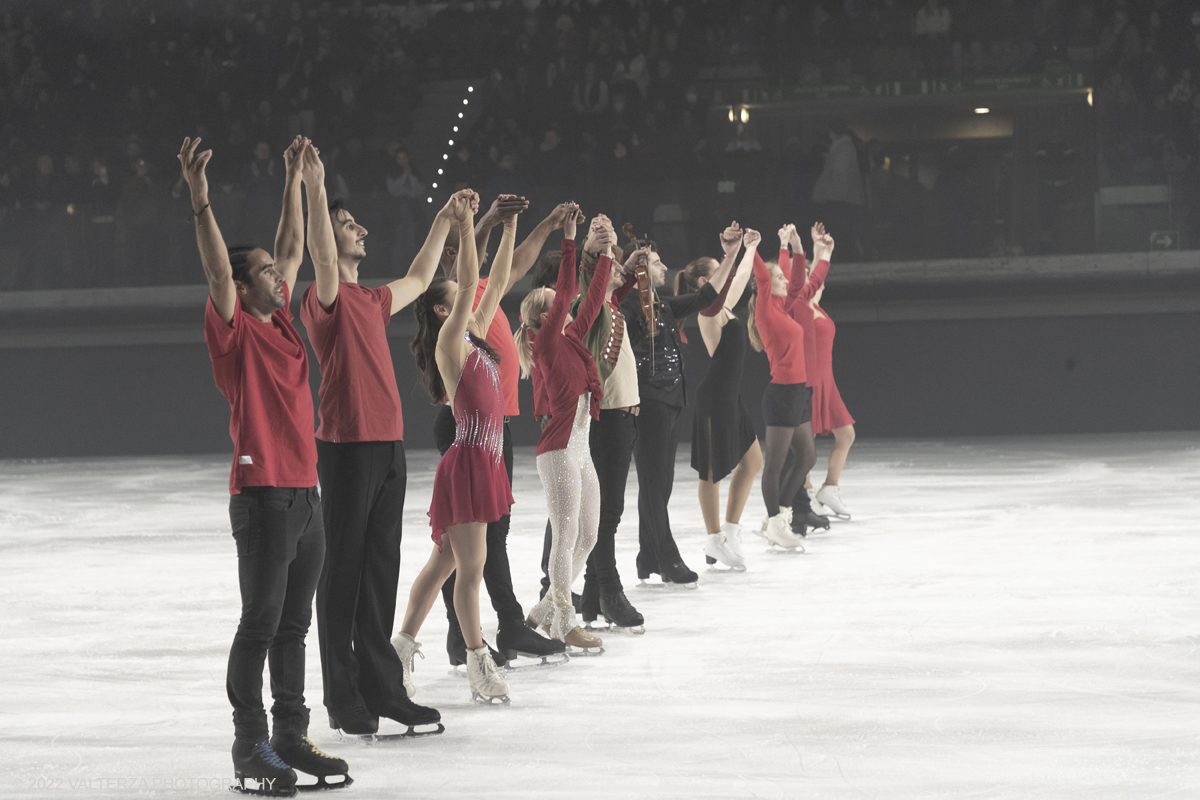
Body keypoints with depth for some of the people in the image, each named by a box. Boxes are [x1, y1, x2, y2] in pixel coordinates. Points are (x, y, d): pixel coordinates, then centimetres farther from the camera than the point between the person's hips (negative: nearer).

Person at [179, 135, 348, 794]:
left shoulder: (280, 322, 14)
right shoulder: (235, 331, -5)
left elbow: (292, 250, 24)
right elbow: (217, 270, -20)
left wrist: (294, 183, 26)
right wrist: (200, 200, -29)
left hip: (305, 493, 8)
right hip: (263, 495, -8)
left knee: (293, 624, 11)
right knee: (260, 624, -5)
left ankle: (292, 738, 18)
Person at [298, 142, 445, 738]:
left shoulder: (373, 300, 19)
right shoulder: (326, 298, -7)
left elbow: (418, 280, 38)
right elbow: (323, 258, -28)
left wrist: (443, 224, 44)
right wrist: (315, 187, -36)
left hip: (389, 445, 8)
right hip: (348, 446, -8)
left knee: (381, 570, 11)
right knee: (343, 570, -3)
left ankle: (381, 688, 17)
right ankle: (343, 700, 0)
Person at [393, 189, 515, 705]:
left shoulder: (473, 340, 13)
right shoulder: (449, 343, -9)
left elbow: (496, 285, 18)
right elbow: (471, 285, -20)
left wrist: (510, 230, 15)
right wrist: (465, 226, -24)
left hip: (485, 459, 9)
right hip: (467, 462, -9)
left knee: (444, 560, 12)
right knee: (470, 566, -4)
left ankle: (402, 645, 18)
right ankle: (478, 663, -1)